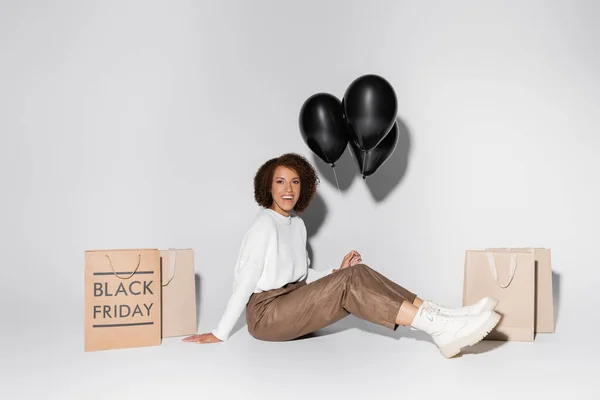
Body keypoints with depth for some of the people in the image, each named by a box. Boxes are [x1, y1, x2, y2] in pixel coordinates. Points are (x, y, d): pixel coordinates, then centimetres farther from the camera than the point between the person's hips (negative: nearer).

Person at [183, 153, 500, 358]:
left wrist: (337, 273, 0)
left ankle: (442, 317, -27)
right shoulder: (264, 224, -12)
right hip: (265, 314, -7)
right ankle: (440, 328, -37)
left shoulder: (297, 224, 12)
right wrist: (219, 334, -15)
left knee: (356, 275, -15)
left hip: (293, 306, 7)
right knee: (351, 280, -26)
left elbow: (300, 280, 13)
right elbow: (245, 282, -15)